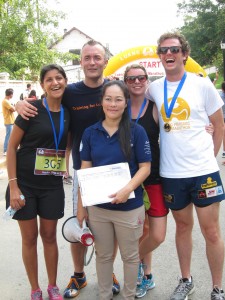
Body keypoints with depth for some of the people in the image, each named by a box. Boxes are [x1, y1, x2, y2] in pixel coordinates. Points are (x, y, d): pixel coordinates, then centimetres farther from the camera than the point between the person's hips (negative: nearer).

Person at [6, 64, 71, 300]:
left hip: (52, 185, 3)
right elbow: (11, 147, -9)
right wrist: (13, 185, -13)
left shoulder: (68, 113, 2)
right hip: (25, 184, -3)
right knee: (29, 237, 8)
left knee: (49, 236, 12)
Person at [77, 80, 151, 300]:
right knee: (103, 255, 18)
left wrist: (128, 189, -24)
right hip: (97, 206, 2)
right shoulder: (90, 133, 1)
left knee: (130, 256, 15)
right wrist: (81, 206, 2)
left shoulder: (136, 131, -8)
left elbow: (145, 167, -8)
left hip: (130, 207, -2)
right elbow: (85, 171, 3)